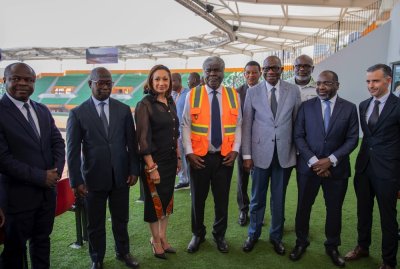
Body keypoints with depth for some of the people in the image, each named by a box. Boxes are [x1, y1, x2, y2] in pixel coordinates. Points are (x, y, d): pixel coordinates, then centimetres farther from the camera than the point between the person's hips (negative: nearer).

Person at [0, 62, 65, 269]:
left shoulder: (43, 110, 8)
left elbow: (57, 142, 6)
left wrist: (57, 170, -11)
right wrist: (40, 177, -18)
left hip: (48, 190, 6)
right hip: (18, 194, -5)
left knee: (42, 240, 21)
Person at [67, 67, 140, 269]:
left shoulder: (123, 109, 1)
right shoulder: (78, 113, -5)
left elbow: (131, 143, 3)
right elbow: (73, 151, -5)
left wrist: (134, 170, 0)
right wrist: (76, 181, -8)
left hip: (121, 176, 2)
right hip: (94, 178, -1)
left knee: (121, 219, 17)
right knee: (95, 224, 15)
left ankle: (123, 252, 40)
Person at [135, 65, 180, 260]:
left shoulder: (170, 102, 6)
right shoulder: (144, 105, -14)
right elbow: (143, 138, -16)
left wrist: (178, 157, 11)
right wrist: (151, 167, -17)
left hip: (170, 160, 6)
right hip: (154, 161, -6)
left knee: (167, 199, 16)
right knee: (155, 201, 9)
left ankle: (163, 238, 34)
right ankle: (156, 240, 30)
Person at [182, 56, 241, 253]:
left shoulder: (233, 95, 3)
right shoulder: (193, 95, -1)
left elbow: (238, 126, 4)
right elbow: (186, 126, -3)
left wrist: (235, 150, -6)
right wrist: (189, 152, -10)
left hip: (225, 156, 1)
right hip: (199, 156, -1)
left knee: (222, 198, 12)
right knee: (198, 198, 12)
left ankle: (219, 235, 34)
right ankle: (198, 234, 34)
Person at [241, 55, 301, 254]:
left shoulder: (293, 91, 1)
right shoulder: (253, 92, -1)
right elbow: (246, 124, 0)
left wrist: (299, 151, 4)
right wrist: (246, 154, -3)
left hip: (285, 152, 1)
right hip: (260, 152, 0)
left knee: (279, 198, 13)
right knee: (257, 197, 12)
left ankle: (276, 236, 32)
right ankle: (253, 234, 32)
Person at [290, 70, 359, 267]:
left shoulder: (349, 108, 0)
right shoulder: (306, 106, -1)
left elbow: (352, 139, -2)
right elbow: (298, 136, -3)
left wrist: (331, 160, -13)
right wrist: (313, 161, -13)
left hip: (337, 168, 0)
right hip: (308, 166, 0)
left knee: (334, 209, 12)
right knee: (303, 206, 10)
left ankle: (332, 246, 33)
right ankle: (301, 242, 30)